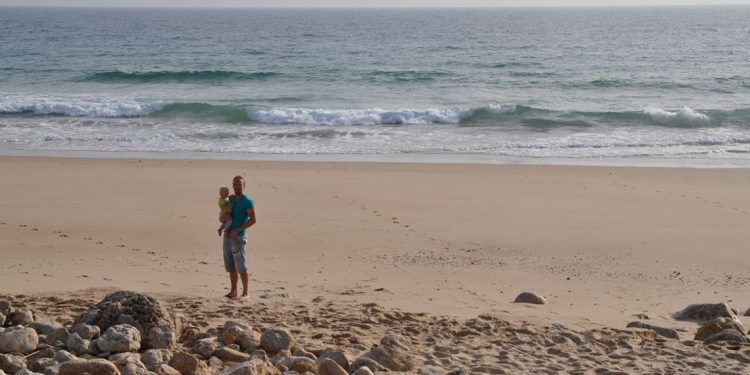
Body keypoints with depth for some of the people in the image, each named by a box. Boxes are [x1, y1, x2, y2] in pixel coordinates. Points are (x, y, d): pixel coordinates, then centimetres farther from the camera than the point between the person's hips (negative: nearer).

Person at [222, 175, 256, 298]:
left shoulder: (247, 201, -6)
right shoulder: (231, 199, 15)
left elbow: (253, 220, -12)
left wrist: (238, 230, -17)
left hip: (238, 237, -7)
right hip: (228, 235, 7)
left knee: (241, 266, -7)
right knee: (230, 266, 8)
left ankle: (245, 292, -2)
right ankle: (233, 291, 14)